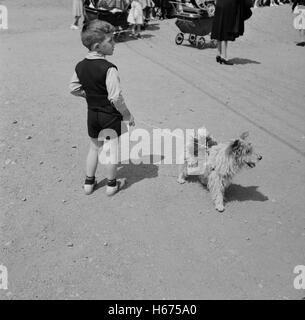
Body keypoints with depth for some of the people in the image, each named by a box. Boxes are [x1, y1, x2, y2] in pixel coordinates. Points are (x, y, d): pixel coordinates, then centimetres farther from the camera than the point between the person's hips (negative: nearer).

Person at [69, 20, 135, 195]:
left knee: (94, 147, 21)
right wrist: (128, 115, -10)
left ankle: (89, 183, 31)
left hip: (92, 114, 7)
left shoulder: (80, 66, -2)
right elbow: (116, 98, -23)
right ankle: (112, 184, 24)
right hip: (110, 115, -6)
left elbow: (74, 89, 7)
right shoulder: (109, 69, -23)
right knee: (112, 148, 10)